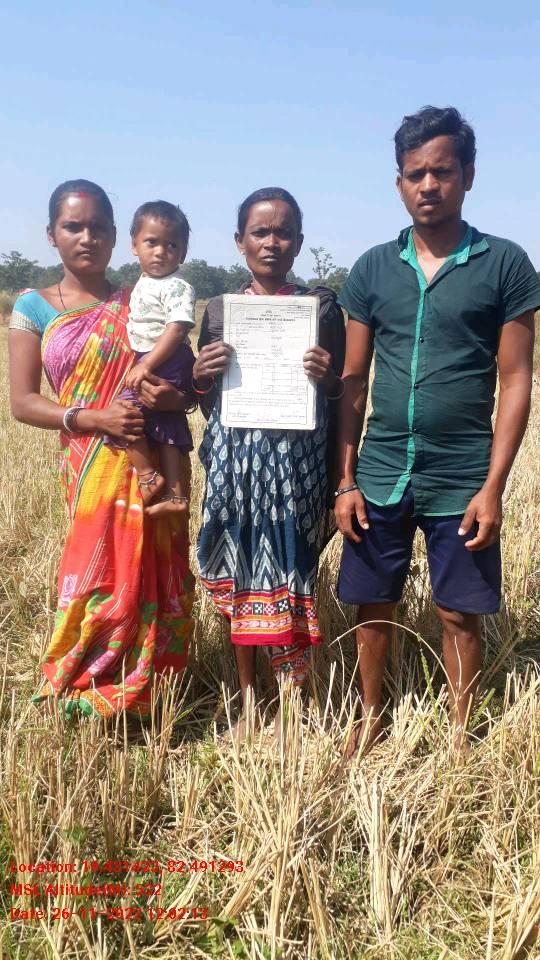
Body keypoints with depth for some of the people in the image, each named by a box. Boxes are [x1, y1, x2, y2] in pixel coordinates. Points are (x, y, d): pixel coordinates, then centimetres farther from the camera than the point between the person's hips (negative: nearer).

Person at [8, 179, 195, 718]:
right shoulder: (35, 308, 5)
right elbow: (22, 402, -1)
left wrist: (174, 396, -12)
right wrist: (92, 419, -15)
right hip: (92, 466, -2)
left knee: (156, 581, 5)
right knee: (103, 578, -2)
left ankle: (151, 700, 23)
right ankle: (87, 700, 19)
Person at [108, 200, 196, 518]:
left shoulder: (178, 288, -14)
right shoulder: (143, 285, 13)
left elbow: (177, 329, -25)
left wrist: (146, 365, -28)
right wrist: (142, 365, 16)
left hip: (166, 366, -9)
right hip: (147, 364, 9)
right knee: (167, 430, 10)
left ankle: (148, 476, -6)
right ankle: (175, 492, 16)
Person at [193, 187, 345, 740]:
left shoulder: (322, 307, 2)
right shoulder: (218, 310, 8)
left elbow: (340, 402, 5)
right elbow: (208, 408, 12)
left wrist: (328, 380, -15)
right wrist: (200, 377, -8)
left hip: (296, 468, -2)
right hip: (234, 468, 3)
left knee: (291, 580, 2)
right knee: (238, 581, 9)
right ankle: (246, 699, 27)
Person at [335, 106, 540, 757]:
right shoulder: (372, 268, 5)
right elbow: (352, 383, 7)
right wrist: (345, 481, 3)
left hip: (461, 482, -2)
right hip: (380, 476, 3)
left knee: (460, 614, 8)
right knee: (372, 607, 12)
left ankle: (459, 734, 27)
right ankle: (370, 720, 31)